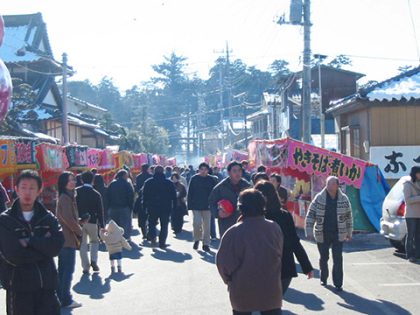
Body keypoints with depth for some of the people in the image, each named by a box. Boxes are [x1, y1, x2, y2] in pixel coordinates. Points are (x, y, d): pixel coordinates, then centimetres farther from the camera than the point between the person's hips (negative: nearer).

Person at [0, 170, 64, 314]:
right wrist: (43, 245, -8)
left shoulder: (48, 218, 7)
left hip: (47, 287, 3)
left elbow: (57, 246, -8)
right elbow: (13, 255, -15)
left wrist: (29, 241, -14)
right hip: (19, 290, -3)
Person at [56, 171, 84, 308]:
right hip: (68, 239, -10)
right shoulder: (65, 198, -15)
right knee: (68, 269, -5)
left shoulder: (66, 197, 16)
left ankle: (61, 297, 20)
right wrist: (80, 231, -9)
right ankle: (66, 300, 0)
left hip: (63, 239, 10)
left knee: (62, 269, 13)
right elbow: (69, 219, -21)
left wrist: (80, 221, 10)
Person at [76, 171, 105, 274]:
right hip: (92, 222, 0)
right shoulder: (96, 194, -3)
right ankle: (93, 260, -1)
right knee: (94, 241, 19)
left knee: (82, 244, 7)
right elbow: (100, 211, 0)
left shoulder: (76, 192, -2)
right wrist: (102, 225, 7)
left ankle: (86, 267, 5)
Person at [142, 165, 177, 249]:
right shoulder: (169, 182, 1)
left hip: (152, 207, 0)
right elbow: (174, 196, 3)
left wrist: (144, 206, 10)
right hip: (166, 207, 0)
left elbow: (145, 196, 3)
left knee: (152, 223, 16)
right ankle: (162, 243, 6)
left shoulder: (148, 182, 1)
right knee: (164, 225, 8)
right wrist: (174, 206, 10)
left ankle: (153, 237, -9)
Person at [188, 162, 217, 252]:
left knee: (207, 226, 5)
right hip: (196, 206, -1)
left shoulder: (212, 180, 2)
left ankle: (206, 244, 16)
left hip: (207, 206, 1)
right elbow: (190, 193, 3)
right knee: (197, 224, -10)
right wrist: (190, 206, -3)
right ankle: (197, 239, 16)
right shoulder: (194, 179, 1)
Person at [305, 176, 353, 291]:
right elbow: (310, 215, -1)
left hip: (338, 233, 0)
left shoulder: (344, 199, 0)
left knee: (338, 258, -3)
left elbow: (348, 216, 11)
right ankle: (323, 279, 31)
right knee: (323, 258, 10)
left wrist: (349, 233, 14)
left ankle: (338, 283, 4)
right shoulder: (319, 198, -6)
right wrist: (309, 231, -5)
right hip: (322, 234, 0)